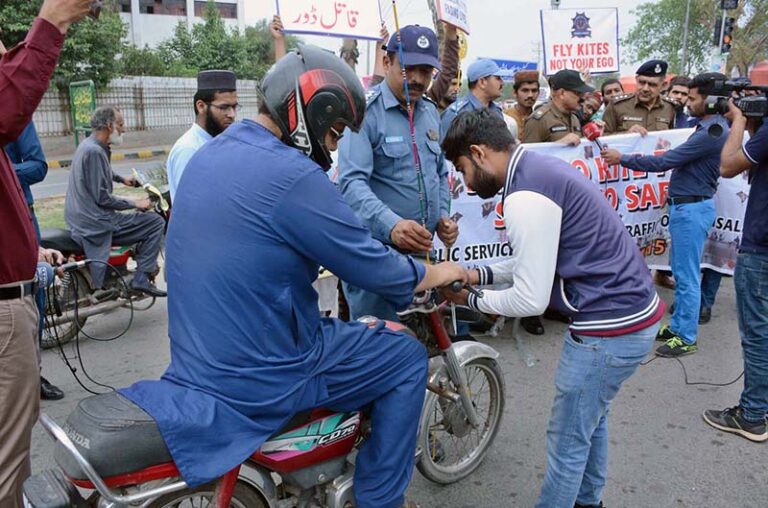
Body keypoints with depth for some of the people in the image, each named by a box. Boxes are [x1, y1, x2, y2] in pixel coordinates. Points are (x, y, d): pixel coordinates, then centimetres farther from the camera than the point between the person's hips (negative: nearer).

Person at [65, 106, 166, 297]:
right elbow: (102, 197, -21)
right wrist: (135, 203, -12)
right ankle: (141, 278, -9)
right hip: (96, 224, -11)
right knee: (156, 222, -10)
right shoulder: (94, 151, -18)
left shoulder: (88, 145, 12)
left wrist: (121, 178, 28)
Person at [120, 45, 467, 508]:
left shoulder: (209, 154, 5)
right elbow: (375, 269, -16)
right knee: (407, 358, 6)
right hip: (257, 381, -9)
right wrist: (439, 273, 3)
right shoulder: (293, 176, -23)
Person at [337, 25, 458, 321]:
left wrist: (442, 216, 7)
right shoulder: (365, 111, -12)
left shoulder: (430, 112, 11)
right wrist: (391, 226, -39)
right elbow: (352, 182, -24)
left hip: (422, 248, 7)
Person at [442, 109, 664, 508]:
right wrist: (480, 274, 10)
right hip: (633, 310, 10)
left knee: (567, 441, 8)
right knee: (591, 418, 26)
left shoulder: (525, 196, -22)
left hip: (610, 328, -10)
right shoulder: (541, 168, 9)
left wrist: (470, 300, -5)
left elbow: (530, 299, -20)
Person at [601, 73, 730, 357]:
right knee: (680, 272, 17)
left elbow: (665, 162, -21)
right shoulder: (711, 127, 13)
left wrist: (622, 159, -14)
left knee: (687, 276, -2)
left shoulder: (712, 133, -20)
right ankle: (678, 326, 29)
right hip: (685, 206, 10)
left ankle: (687, 338, 8)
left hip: (692, 209, -10)